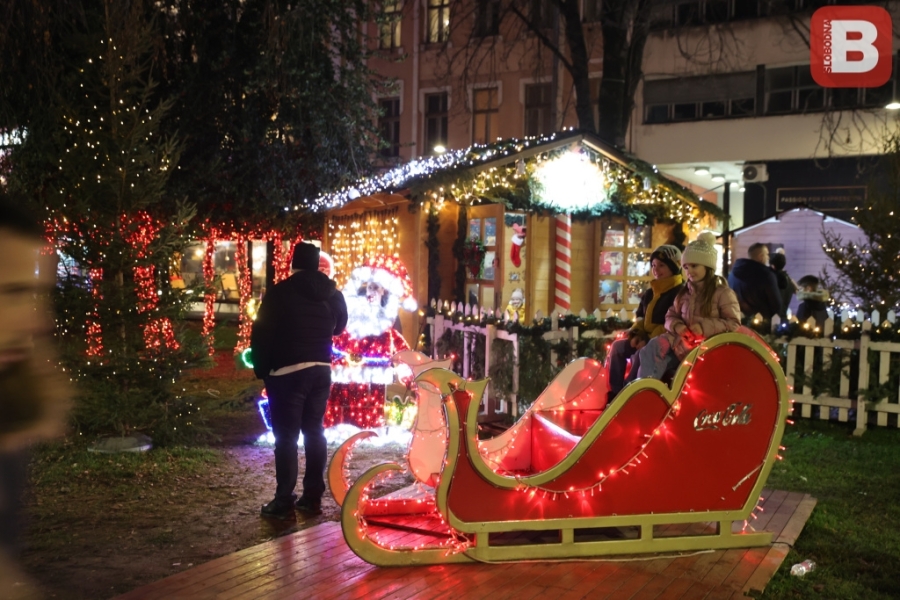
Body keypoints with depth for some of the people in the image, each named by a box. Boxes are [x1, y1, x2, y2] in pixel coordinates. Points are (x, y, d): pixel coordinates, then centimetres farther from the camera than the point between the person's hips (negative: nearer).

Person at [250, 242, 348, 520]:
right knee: (315, 431, 11)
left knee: (286, 437, -1)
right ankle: (313, 497, 15)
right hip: (321, 370, 5)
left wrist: (261, 370, 0)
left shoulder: (280, 292, -10)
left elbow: (261, 333, -9)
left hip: (288, 372, -5)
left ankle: (284, 502, 1)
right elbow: (339, 327, 21)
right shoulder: (333, 293, 5)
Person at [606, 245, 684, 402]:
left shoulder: (680, 292, -11)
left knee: (640, 355, -32)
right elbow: (640, 316, 21)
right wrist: (636, 334, -2)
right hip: (646, 339, 9)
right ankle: (615, 392, -6)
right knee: (617, 346, -5)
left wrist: (651, 340, -23)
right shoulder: (650, 293, 17)